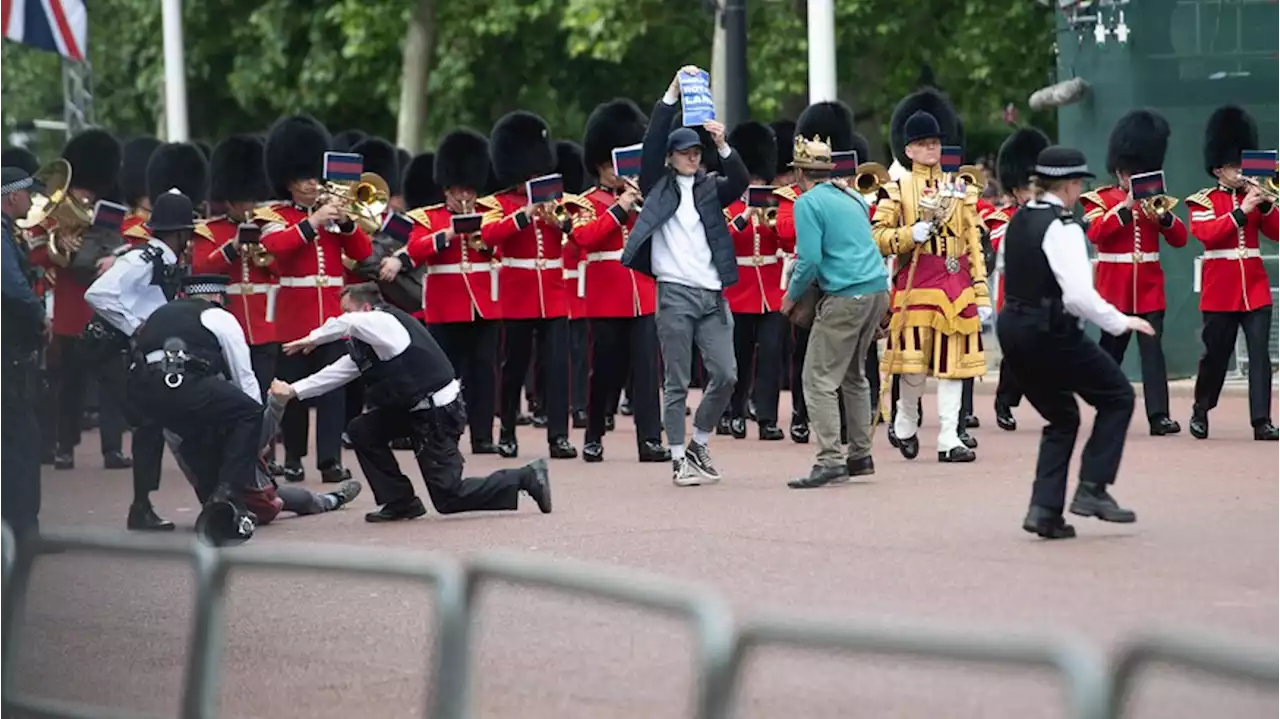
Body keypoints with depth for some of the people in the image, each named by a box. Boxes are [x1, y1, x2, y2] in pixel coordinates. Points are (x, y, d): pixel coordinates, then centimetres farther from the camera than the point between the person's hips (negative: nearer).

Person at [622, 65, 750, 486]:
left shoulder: (710, 188, 13)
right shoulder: (658, 186, 6)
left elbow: (741, 182, -4)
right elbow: (653, 139, -5)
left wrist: (722, 146, -20)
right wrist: (673, 93, -11)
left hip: (713, 295, 3)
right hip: (675, 294, -3)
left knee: (726, 375, -1)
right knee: (676, 383, -2)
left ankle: (698, 445, 17)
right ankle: (680, 460, 4)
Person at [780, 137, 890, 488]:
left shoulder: (808, 203, -8)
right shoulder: (853, 198, 16)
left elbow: (810, 260, -15)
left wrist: (791, 296, 1)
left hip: (845, 298, -8)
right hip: (878, 290, 8)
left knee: (820, 380, -6)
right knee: (854, 375, 20)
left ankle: (830, 460, -15)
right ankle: (860, 455, 23)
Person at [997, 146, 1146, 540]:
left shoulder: (1018, 221, 9)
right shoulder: (1061, 228, -17)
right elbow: (1080, 295, -25)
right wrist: (1121, 322, -15)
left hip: (1013, 329, 8)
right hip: (1053, 332, -8)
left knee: (1062, 418, 20)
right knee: (1117, 397, 9)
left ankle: (1045, 509, 8)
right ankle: (1093, 489, 1)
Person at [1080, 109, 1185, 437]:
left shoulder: (1153, 199, 12)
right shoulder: (1100, 200, 1)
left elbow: (1180, 239, 4)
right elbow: (1095, 233, -17)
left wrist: (1165, 216, -15)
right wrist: (1126, 207, -24)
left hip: (1149, 286, 2)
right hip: (1115, 286, -2)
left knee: (1152, 347, -8)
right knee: (1111, 348, 7)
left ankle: (1158, 415, -15)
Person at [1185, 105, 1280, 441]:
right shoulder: (1203, 201, 1)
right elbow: (1208, 233, -16)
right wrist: (1242, 211, -21)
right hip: (1220, 291, -3)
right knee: (1215, 354, 4)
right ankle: (1201, 411, 24)